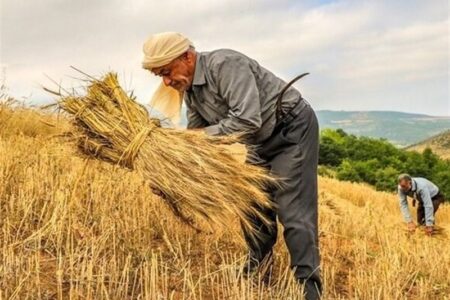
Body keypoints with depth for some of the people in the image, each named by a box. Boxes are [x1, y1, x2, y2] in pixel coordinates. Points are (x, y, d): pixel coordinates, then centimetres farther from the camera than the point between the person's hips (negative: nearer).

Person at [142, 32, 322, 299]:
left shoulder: (225, 65, -28)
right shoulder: (189, 88, 1)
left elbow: (247, 120, -36)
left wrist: (203, 134, -28)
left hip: (293, 129, -9)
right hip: (260, 140, 9)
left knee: (292, 210, -12)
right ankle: (259, 265, 32)